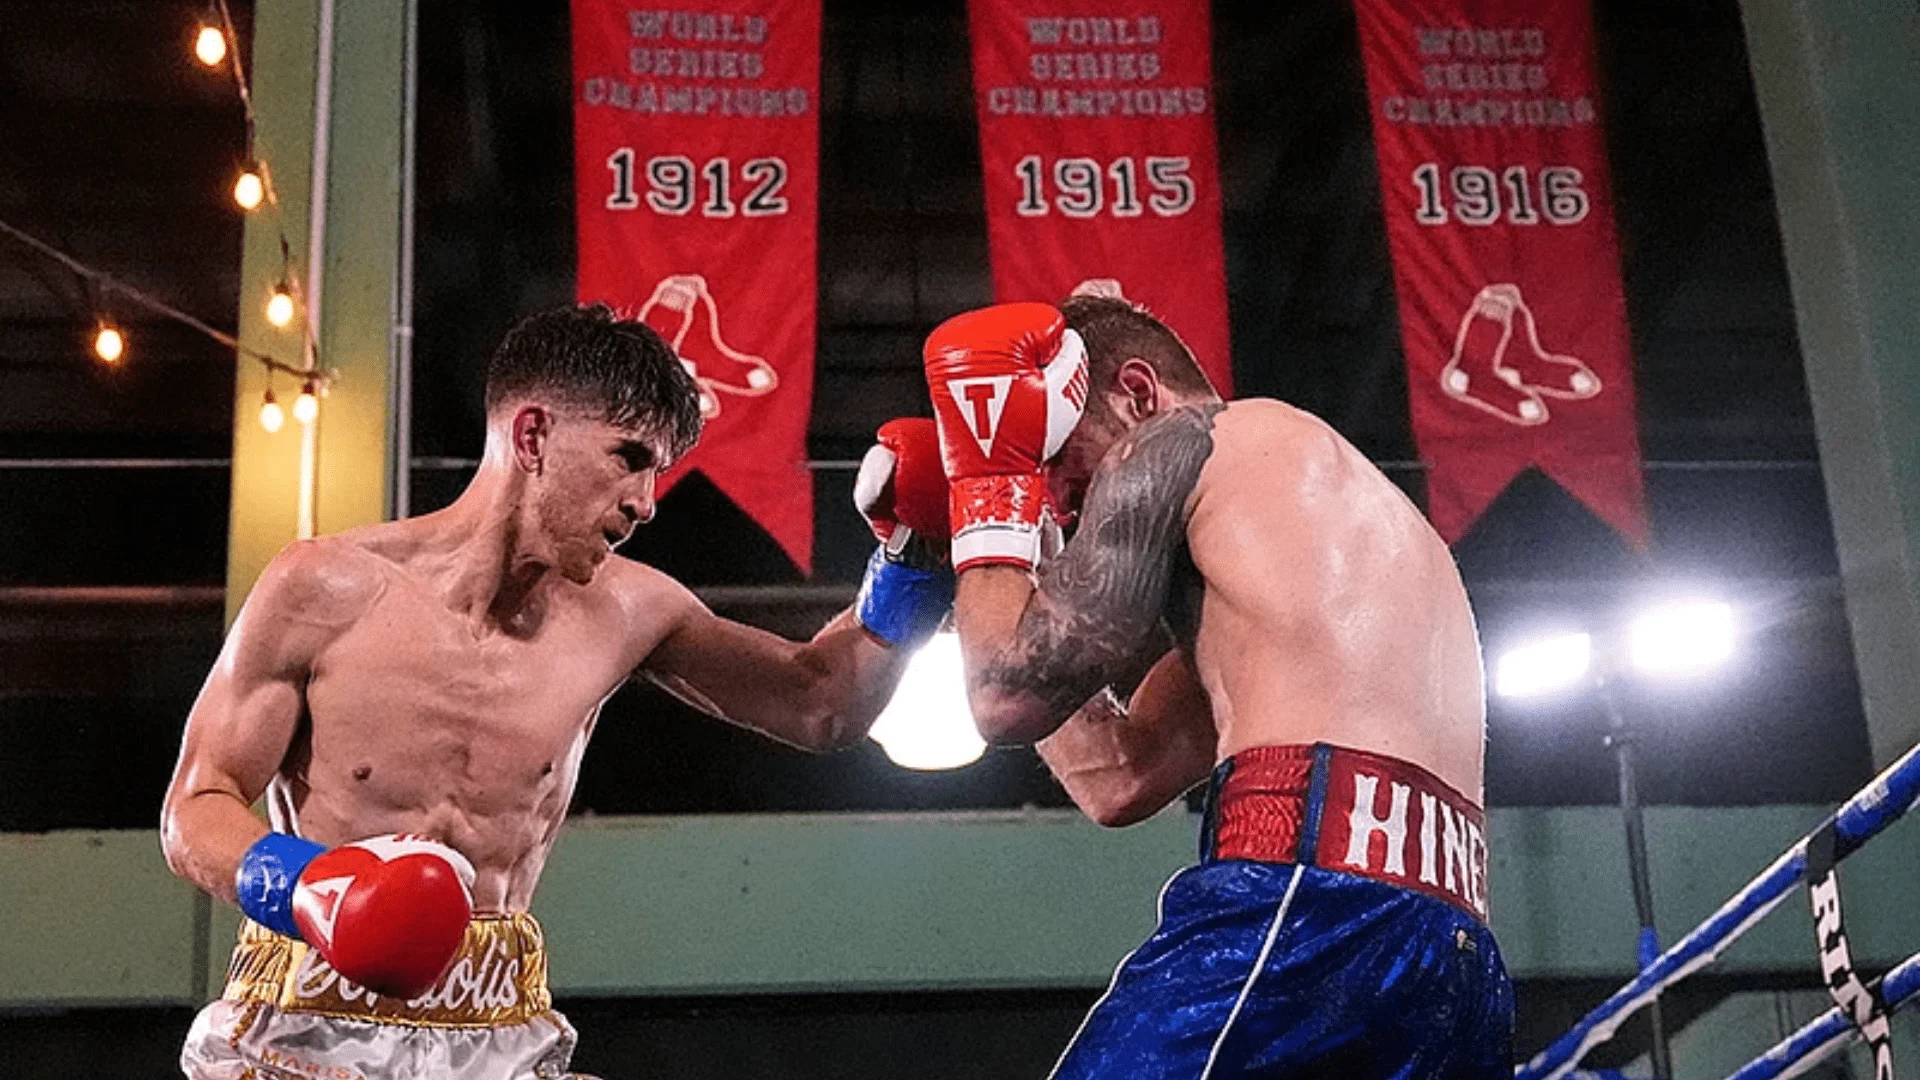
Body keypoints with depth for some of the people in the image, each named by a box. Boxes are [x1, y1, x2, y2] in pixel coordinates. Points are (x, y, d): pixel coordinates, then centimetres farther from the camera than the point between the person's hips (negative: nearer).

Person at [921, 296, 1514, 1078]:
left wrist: (990, 494, 19)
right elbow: (1119, 778, 31)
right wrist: (1010, 535, 33)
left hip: (1310, 902, -9)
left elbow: (1009, 698, 3)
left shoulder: (1178, 442, 9)